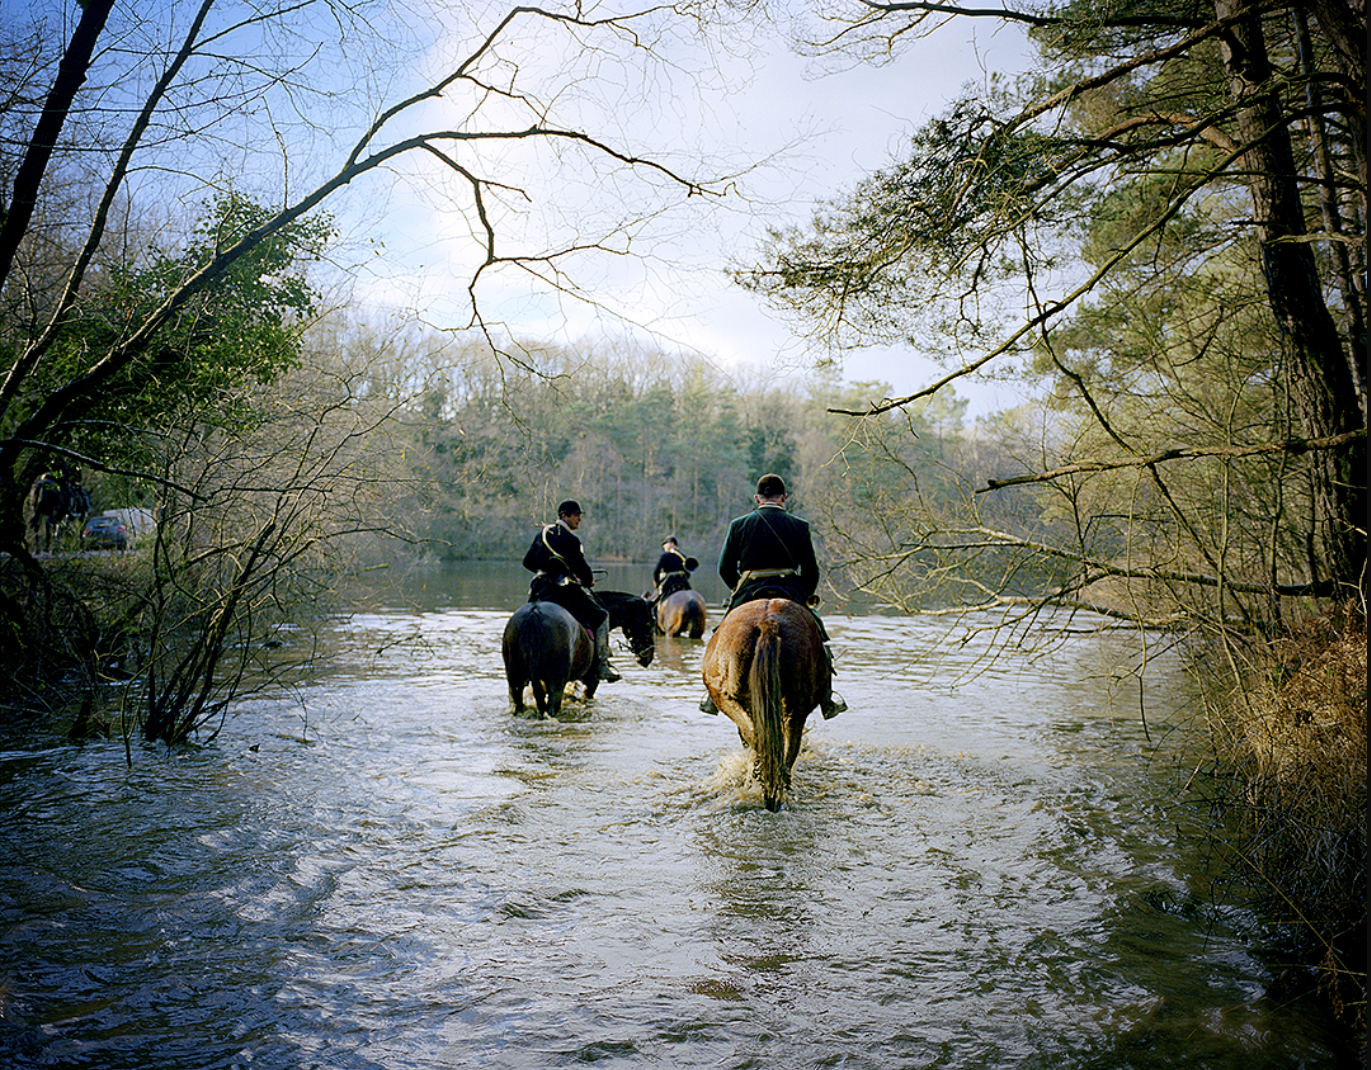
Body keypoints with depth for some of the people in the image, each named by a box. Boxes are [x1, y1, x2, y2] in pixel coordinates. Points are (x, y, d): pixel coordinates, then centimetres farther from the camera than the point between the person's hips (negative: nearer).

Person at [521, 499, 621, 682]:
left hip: (540, 591, 8)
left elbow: (527, 561, 20)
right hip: (564, 590, -8)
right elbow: (582, 569, -14)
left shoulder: (543, 533, 13)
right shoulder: (570, 540, -12)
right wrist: (589, 581, 7)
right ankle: (602, 665, -3)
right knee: (601, 616, 0)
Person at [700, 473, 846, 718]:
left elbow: (725, 569, 4)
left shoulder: (738, 525, 2)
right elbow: (811, 572, 1)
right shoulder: (799, 526, 1)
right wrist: (805, 598, 18)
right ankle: (825, 696, 14)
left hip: (748, 595, 1)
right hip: (790, 595, 0)